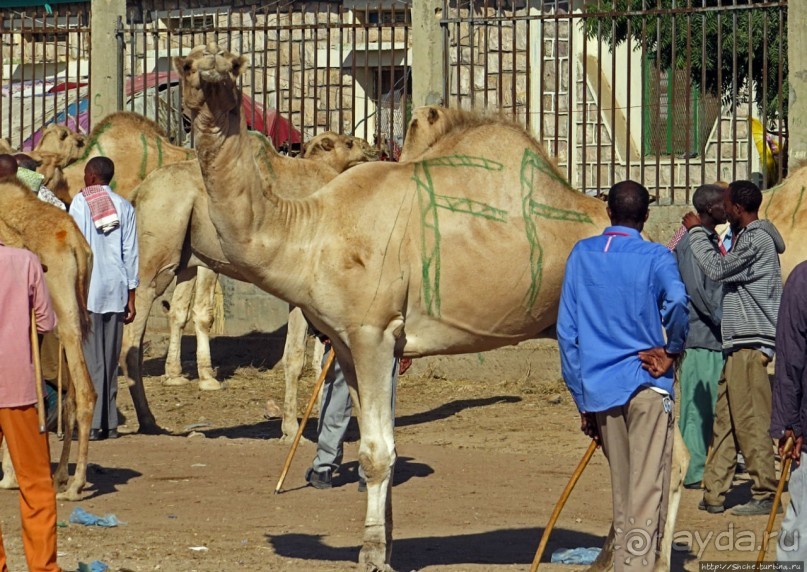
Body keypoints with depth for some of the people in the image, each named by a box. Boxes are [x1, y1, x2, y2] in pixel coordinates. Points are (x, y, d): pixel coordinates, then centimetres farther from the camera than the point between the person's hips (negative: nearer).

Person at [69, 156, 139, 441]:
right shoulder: (124, 207, 7)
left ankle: (92, 423, -8)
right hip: (116, 289, 4)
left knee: (91, 357, -4)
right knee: (110, 359, 10)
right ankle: (110, 423, 12)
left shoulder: (80, 203, -3)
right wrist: (131, 295, 9)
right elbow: (131, 253, 6)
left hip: (89, 289, -4)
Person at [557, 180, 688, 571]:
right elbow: (677, 301, -25)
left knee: (621, 494, 16)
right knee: (647, 495, -6)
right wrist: (672, 350, -6)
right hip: (647, 387, -4)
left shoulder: (581, 254, 8)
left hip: (599, 390, 4)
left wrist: (582, 399, 13)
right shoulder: (655, 257, -3)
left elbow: (566, 331, 7)